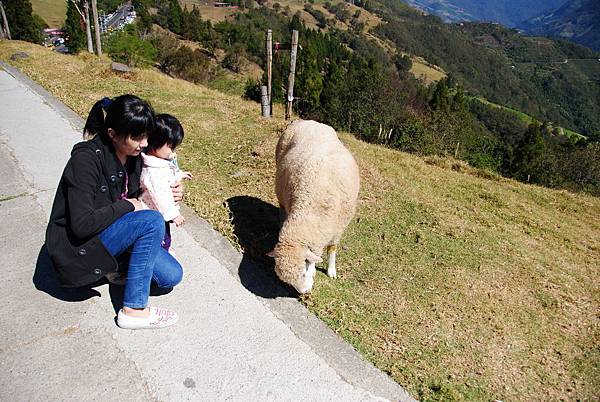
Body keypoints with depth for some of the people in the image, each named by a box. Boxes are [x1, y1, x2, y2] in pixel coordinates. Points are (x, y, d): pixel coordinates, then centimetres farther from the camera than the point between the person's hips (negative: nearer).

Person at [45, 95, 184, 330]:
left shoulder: (133, 154, -3)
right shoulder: (86, 158, -25)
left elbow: (134, 195, 13)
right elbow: (82, 224, -30)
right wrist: (126, 206, -20)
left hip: (113, 229, 7)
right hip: (77, 244, -6)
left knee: (171, 276, -9)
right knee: (152, 222, -31)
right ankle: (134, 310, -20)